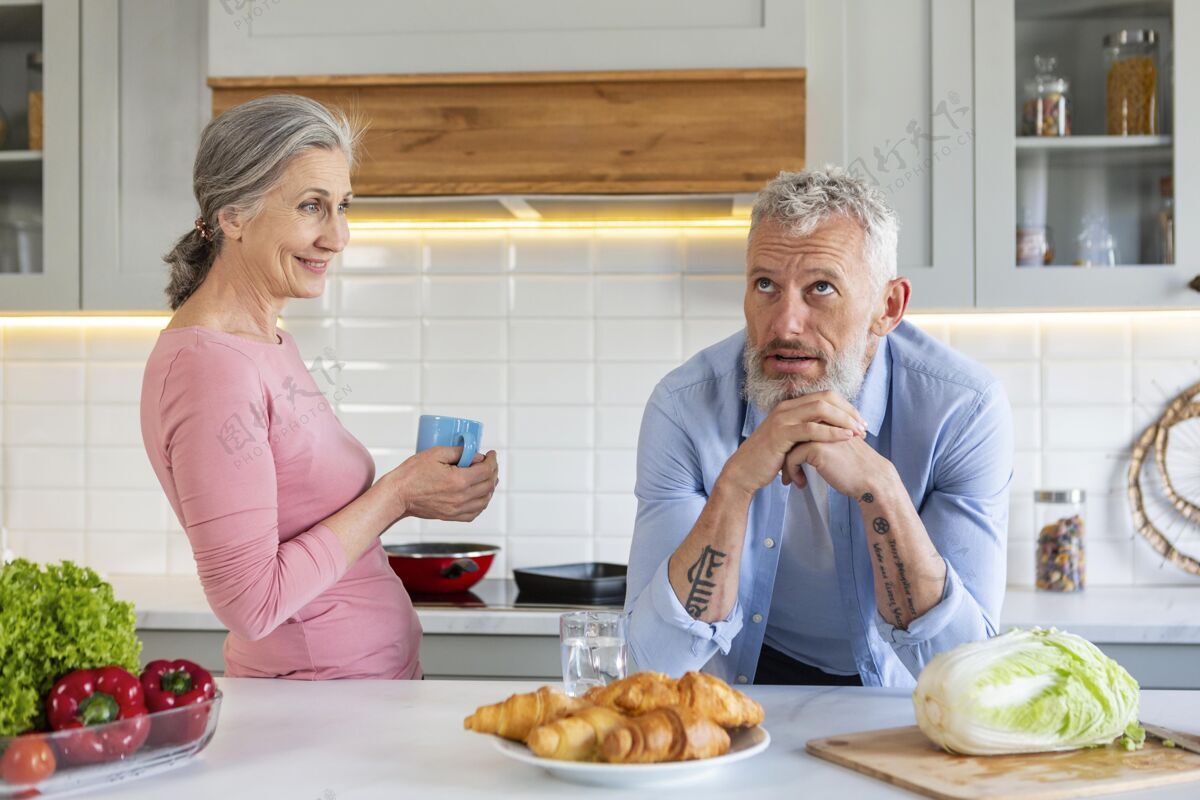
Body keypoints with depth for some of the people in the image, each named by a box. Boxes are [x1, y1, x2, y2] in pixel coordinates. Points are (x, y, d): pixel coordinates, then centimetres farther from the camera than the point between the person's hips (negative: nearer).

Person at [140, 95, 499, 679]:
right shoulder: (209, 365, -21)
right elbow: (250, 603, -23)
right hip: (314, 711, -8)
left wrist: (412, 488, -1)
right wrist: (396, 495, -17)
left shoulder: (269, 341, 8)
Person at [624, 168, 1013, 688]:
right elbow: (659, 659, -21)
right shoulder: (685, 408, -17)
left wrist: (879, 487, -34)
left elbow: (962, 666, -21)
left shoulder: (964, 409, -18)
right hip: (750, 683, 0)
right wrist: (736, 484, -33)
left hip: (895, 695, 1)